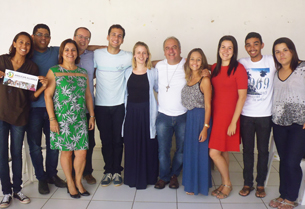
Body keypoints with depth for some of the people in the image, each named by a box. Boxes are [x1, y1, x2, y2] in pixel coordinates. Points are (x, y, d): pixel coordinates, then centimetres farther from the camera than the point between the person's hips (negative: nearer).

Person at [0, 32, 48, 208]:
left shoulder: (32, 67, 1)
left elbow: (31, 96, 0)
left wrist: (43, 86, -17)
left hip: (19, 115, 0)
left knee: (17, 153, 10)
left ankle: (17, 189, 24)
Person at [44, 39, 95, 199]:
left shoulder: (83, 73, 12)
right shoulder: (54, 71, 0)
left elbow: (88, 95, 15)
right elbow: (48, 96, -4)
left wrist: (92, 115, 12)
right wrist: (52, 119, -10)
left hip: (80, 119, 3)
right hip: (61, 119, -3)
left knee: (82, 152, 2)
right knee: (66, 151, 7)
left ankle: (78, 181, 25)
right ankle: (70, 183, 26)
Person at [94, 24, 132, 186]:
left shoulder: (127, 57, 0)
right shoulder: (97, 54, 2)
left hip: (119, 105, 0)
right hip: (101, 105, 0)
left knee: (118, 140, 6)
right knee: (106, 140, 7)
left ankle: (117, 171, 22)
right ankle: (108, 171, 23)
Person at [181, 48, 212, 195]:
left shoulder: (204, 80, -14)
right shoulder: (188, 78, 8)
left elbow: (208, 106, -15)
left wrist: (205, 127, -16)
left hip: (200, 118, -7)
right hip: (189, 117, 7)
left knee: (199, 152, 5)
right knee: (189, 151, 16)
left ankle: (198, 185, 23)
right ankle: (191, 182, 33)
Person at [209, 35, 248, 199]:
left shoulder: (238, 68, -11)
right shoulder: (215, 68, 8)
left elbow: (242, 97, -12)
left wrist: (233, 122, -14)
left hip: (229, 116, -6)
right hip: (215, 114, 6)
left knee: (214, 153, -5)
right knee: (222, 152, 14)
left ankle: (227, 184, 18)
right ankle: (224, 184, 30)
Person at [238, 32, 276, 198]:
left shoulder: (272, 62, -2)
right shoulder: (241, 63, 2)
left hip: (265, 115, -1)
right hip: (246, 114, 1)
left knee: (263, 150, 10)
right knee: (247, 150, 10)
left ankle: (261, 184, 26)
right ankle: (247, 183, 24)